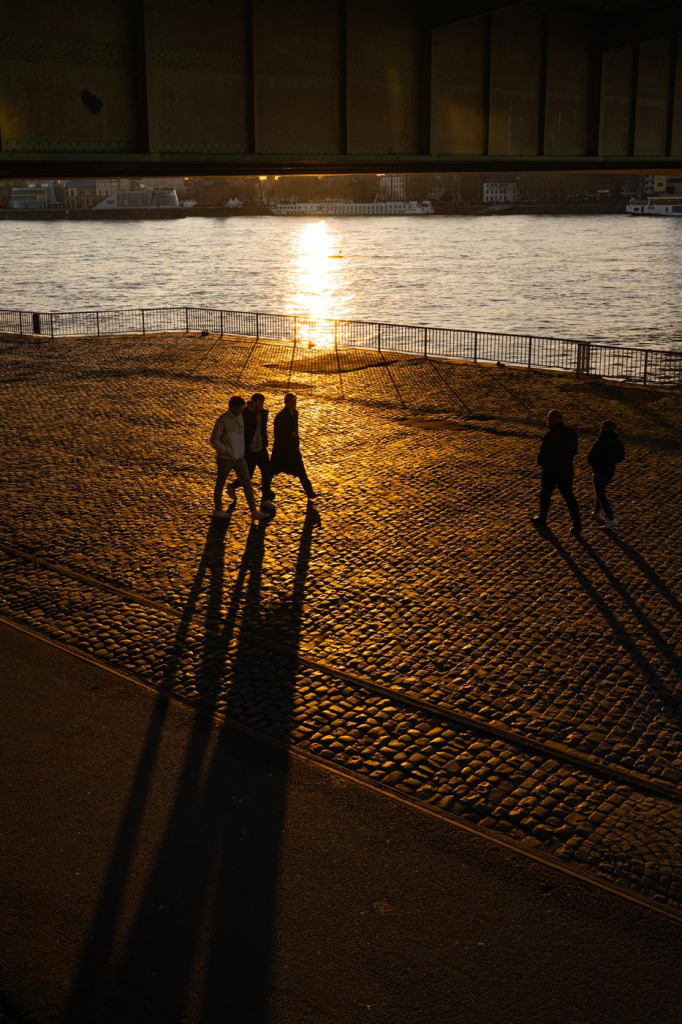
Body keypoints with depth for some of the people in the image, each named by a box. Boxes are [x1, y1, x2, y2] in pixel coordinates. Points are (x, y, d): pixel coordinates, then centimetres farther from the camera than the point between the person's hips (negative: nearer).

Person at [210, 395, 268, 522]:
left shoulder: (240, 417, 2)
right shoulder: (222, 420, -17)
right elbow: (214, 440, -16)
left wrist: (241, 451, 8)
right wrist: (227, 451, -18)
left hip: (239, 458, 6)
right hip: (225, 459, -6)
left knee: (247, 484, 2)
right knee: (220, 484, 11)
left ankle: (254, 511, 3)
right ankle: (218, 510, 27)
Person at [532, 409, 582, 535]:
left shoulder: (550, 435, -24)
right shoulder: (572, 433, -3)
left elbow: (543, 455, -21)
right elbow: (574, 451, 9)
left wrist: (541, 463, 1)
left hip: (550, 471, -5)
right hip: (567, 471, 5)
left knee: (545, 495, 17)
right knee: (569, 497, 13)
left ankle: (542, 520, 34)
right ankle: (577, 525, 9)